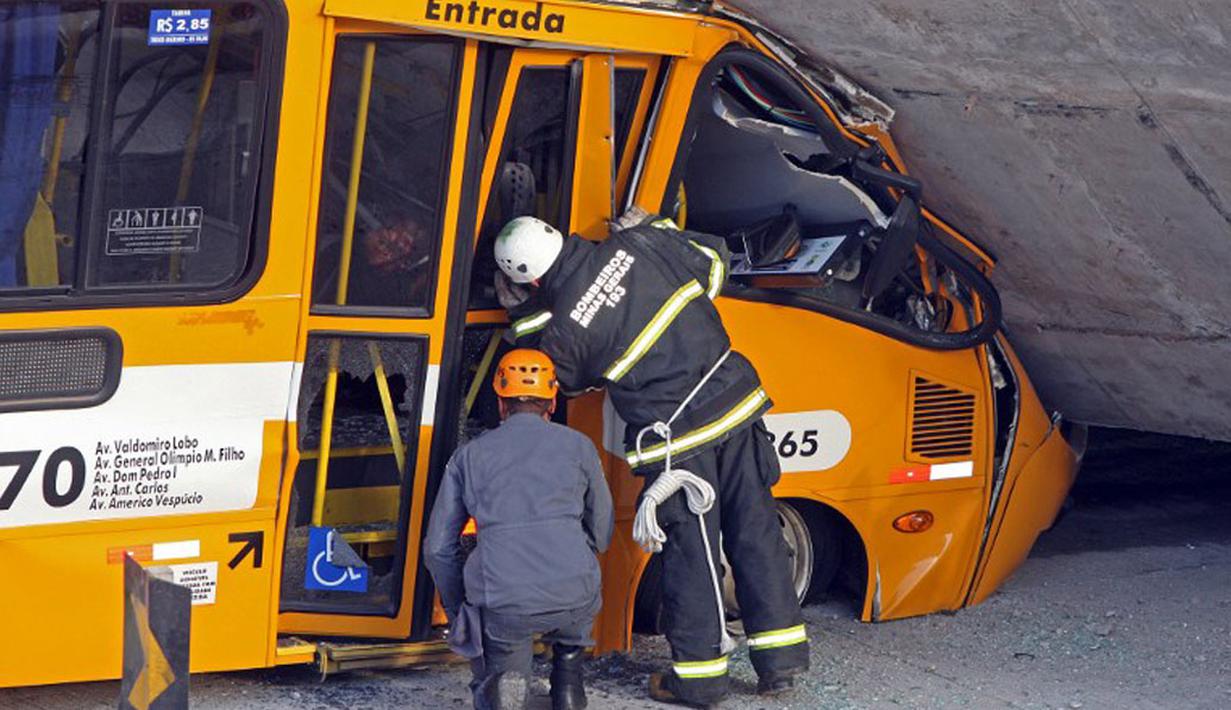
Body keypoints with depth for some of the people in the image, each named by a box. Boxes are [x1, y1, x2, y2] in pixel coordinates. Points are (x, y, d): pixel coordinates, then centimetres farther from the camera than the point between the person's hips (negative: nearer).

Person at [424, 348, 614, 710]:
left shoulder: (469, 455, 15)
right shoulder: (578, 446, 14)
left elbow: (439, 548, 16)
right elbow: (601, 536, 23)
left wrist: (460, 614, 29)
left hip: (500, 606, -1)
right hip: (573, 600, 2)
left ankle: (505, 680, -6)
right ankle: (567, 680, 25)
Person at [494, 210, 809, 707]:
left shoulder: (563, 327, -11)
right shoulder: (639, 243, -3)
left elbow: (569, 380, 11)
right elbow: (714, 260, 12)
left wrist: (523, 317, 17)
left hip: (677, 438, -4)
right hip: (736, 404, 5)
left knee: (690, 552, 7)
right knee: (756, 531, 11)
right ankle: (781, 661, 17)